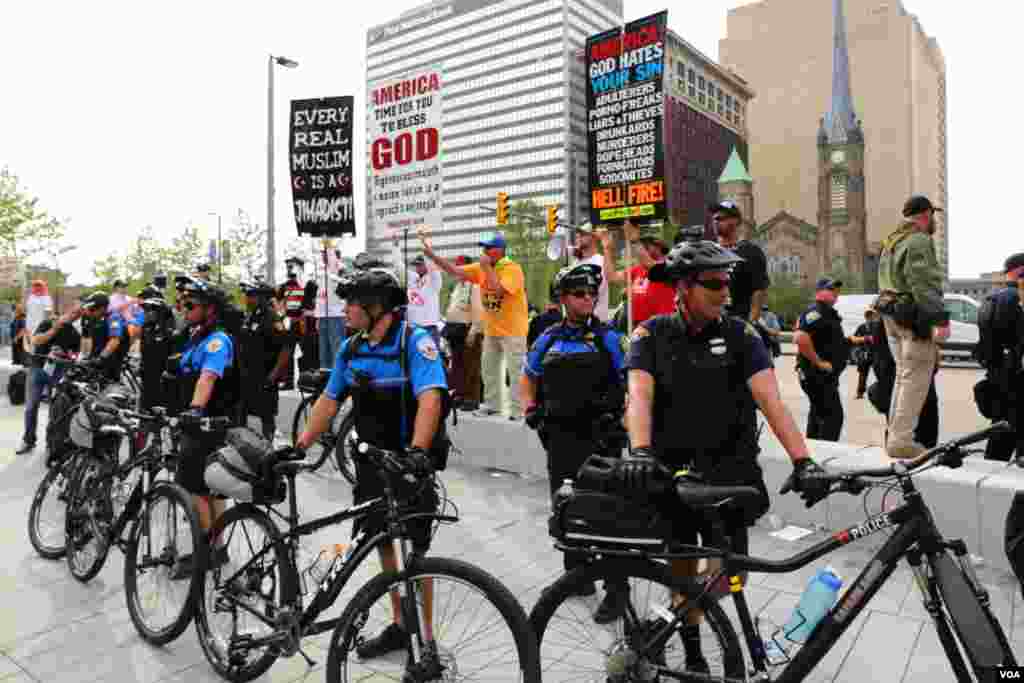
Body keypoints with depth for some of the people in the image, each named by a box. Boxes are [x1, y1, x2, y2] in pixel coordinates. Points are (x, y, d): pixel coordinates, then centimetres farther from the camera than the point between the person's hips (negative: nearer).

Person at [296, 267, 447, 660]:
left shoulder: (416, 341, -17)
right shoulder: (351, 348, 4)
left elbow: (430, 398, -29)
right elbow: (329, 400, 11)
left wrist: (417, 450, -43)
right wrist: (301, 445, 4)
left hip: (409, 462, -6)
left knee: (415, 551, 2)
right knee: (383, 542, 15)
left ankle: (425, 638, 19)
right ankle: (399, 626, 32)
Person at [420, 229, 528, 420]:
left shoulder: (513, 269, -16)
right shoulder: (482, 268, 5)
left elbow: (497, 290, -30)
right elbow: (454, 271, 1)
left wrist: (487, 267, -20)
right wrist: (431, 254, -7)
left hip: (512, 330, -8)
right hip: (491, 329, 8)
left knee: (515, 372, -2)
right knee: (489, 369, 16)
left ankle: (517, 411, 3)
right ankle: (492, 405, 29)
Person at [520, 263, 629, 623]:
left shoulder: (607, 337, -1)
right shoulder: (548, 339, 9)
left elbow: (629, 383, -1)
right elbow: (528, 380, 22)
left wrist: (613, 411, -15)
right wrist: (531, 410, 7)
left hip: (600, 436, -4)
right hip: (561, 437, 4)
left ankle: (617, 588, 9)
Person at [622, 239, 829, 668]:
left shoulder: (740, 335, -4)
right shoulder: (651, 335, -6)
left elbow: (771, 400, -14)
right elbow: (639, 395, -19)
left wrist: (803, 460, -26)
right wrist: (639, 451, -37)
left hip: (729, 475, 0)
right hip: (672, 474, 0)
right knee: (683, 573, 12)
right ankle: (692, 652, 33)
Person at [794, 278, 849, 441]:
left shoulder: (829, 313, 17)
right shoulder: (816, 312, -17)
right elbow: (800, 337, -33)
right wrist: (818, 362, -26)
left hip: (824, 374, 11)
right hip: (818, 374, -11)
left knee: (818, 413, 18)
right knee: (833, 414, -11)